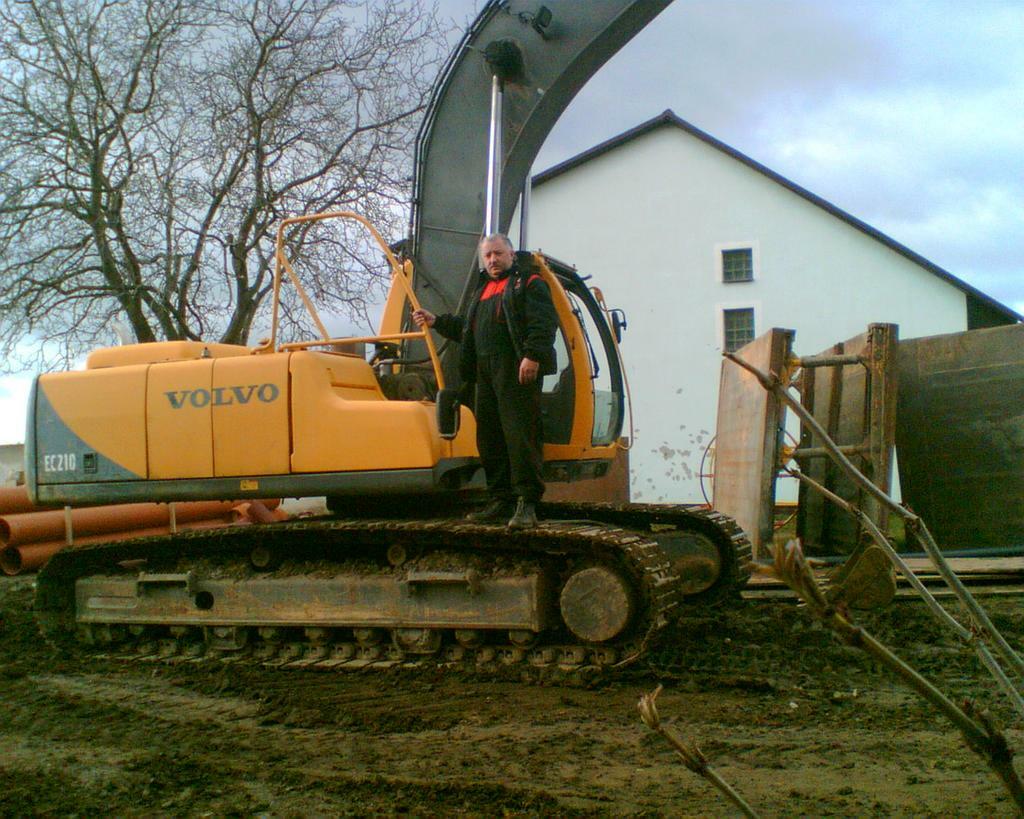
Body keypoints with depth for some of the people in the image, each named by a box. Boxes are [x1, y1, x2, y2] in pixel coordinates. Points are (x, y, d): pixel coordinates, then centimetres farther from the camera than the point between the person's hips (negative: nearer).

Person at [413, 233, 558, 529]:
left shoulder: (528, 283, 3)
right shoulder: (484, 289, 29)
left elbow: (544, 323, -11)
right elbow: (467, 329, 35)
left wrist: (533, 355, -22)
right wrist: (437, 322, 26)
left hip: (517, 370, -9)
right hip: (486, 370, 9)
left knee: (521, 434, -13)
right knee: (489, 438, 8)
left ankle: (527, 503, -14)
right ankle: (501, 501, 15)